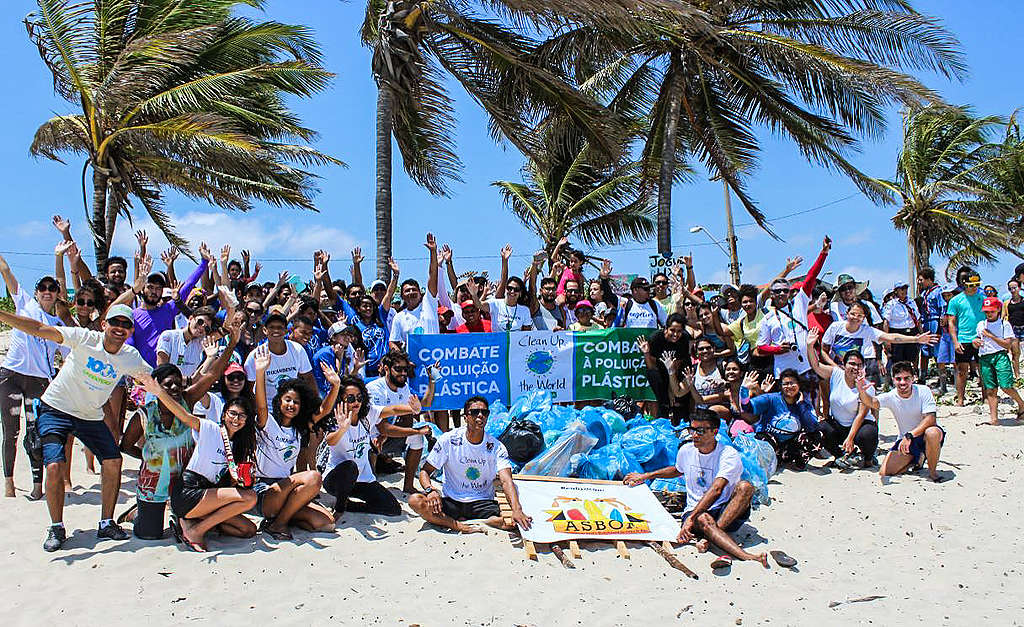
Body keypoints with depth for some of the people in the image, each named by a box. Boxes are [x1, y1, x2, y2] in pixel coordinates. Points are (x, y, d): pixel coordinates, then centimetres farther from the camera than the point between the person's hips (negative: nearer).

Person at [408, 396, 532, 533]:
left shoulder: (496, 447, -6)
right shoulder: (449, 440, -5)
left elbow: (506, 481, -20)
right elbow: (424, 471, -2)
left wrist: (517, 510, -39)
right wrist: (430, 490, -26)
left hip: (483, 502, 0)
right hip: (450, 501, 0)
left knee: (511, 522, -29)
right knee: (415, 501, -26)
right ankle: (461, 526, -21)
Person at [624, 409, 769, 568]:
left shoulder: (729, 455, -14)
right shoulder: (686, 450, 5)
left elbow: (716, 490, -28)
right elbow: (678, 470, 30)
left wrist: (691, 518, -37)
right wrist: (646, 476, 27)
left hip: (728, 512, -2)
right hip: (696, 510, 2)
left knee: (745, 486, -31)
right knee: (703, 519, -36)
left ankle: (708, 538, -38)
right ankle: (745, 556, -53)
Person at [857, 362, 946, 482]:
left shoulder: (923, 391, -15)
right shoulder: (891, 397, -10)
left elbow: (930, 419, -22)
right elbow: (872, 402, -29)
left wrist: (910, 435, -33)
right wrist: (862, 392, -52)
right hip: (906, 439, 3)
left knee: (932, 433, -40)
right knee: (884, 473, -10)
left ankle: (932, 472, -12)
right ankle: (916, 459, 20)